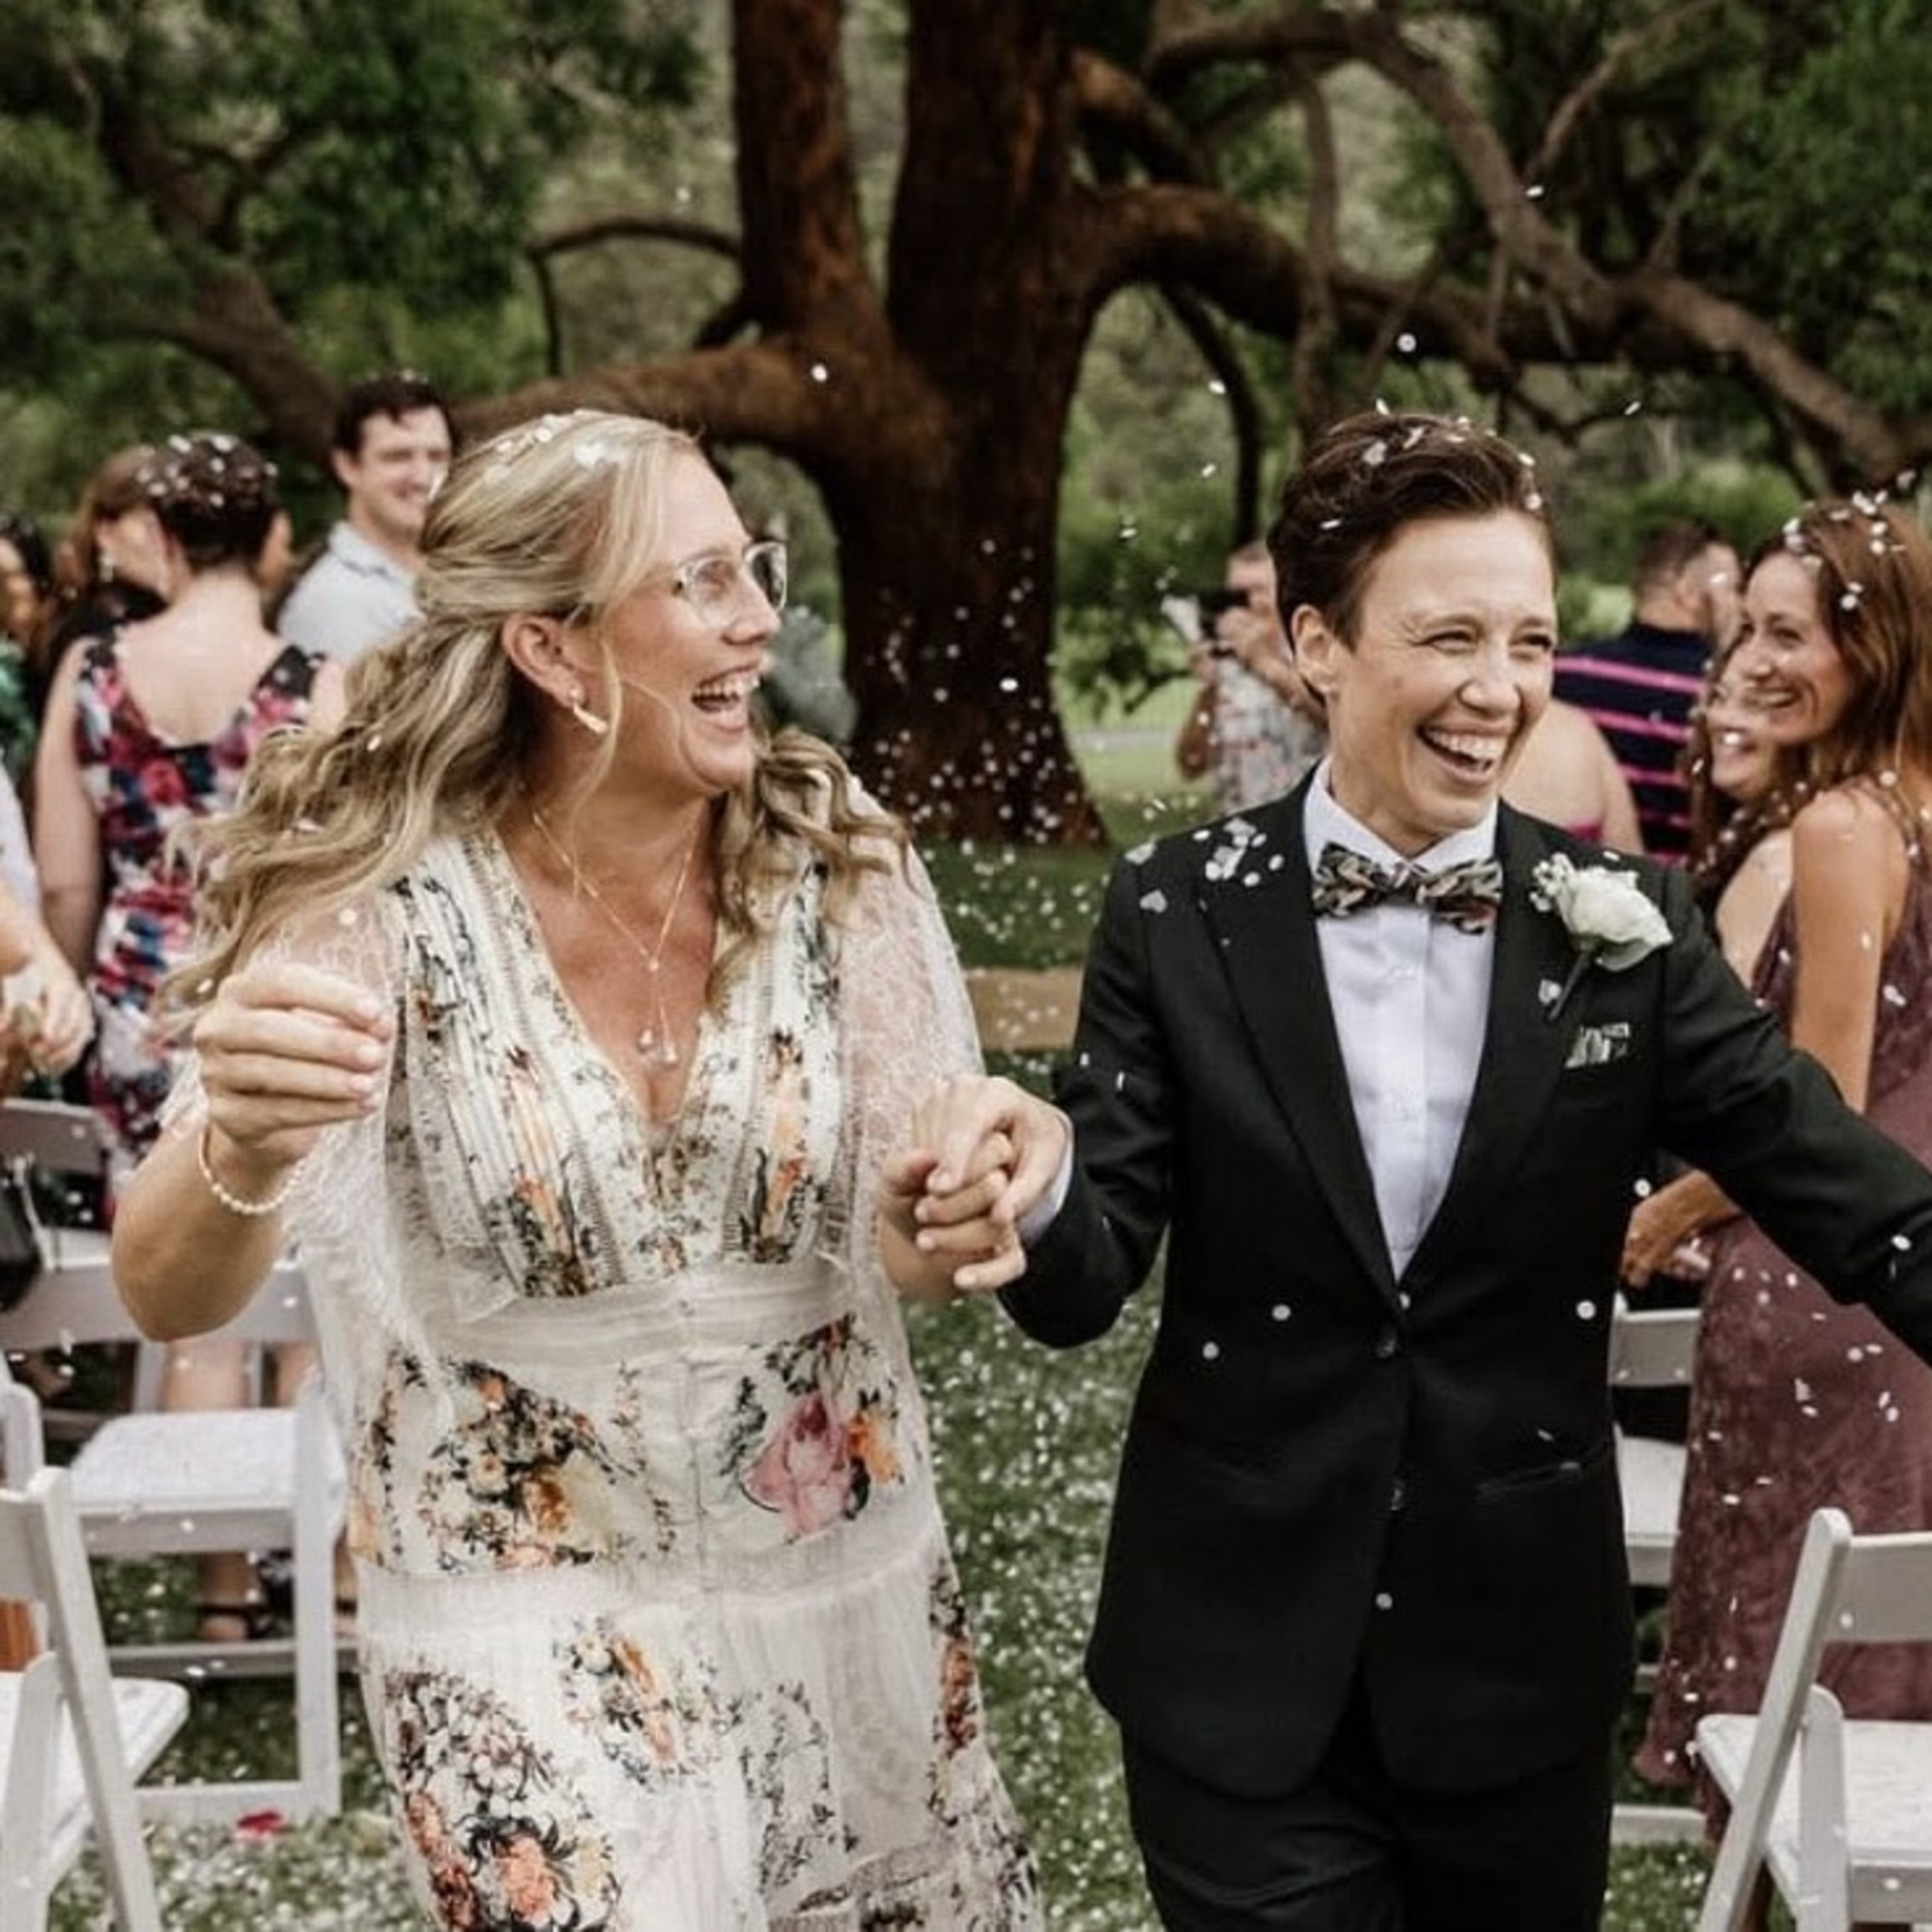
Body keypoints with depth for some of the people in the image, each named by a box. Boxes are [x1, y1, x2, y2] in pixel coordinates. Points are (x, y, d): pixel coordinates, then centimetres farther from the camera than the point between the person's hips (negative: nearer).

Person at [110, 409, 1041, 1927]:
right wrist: (242, 1153, -45)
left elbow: (911, 1254, -4)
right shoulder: (383, 892, -16)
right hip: (535, 1630, -3)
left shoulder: (837, 858, -8)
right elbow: (170, 1298, -22)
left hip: (846, 1588, 3)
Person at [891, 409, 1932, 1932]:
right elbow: (1088, 1284, -9)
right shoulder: (1183, 915, -6)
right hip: (1241, 1673, -1)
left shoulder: (1624, 925, -4)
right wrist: (1041, 1186, -31)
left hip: (1522, 1670, 2)